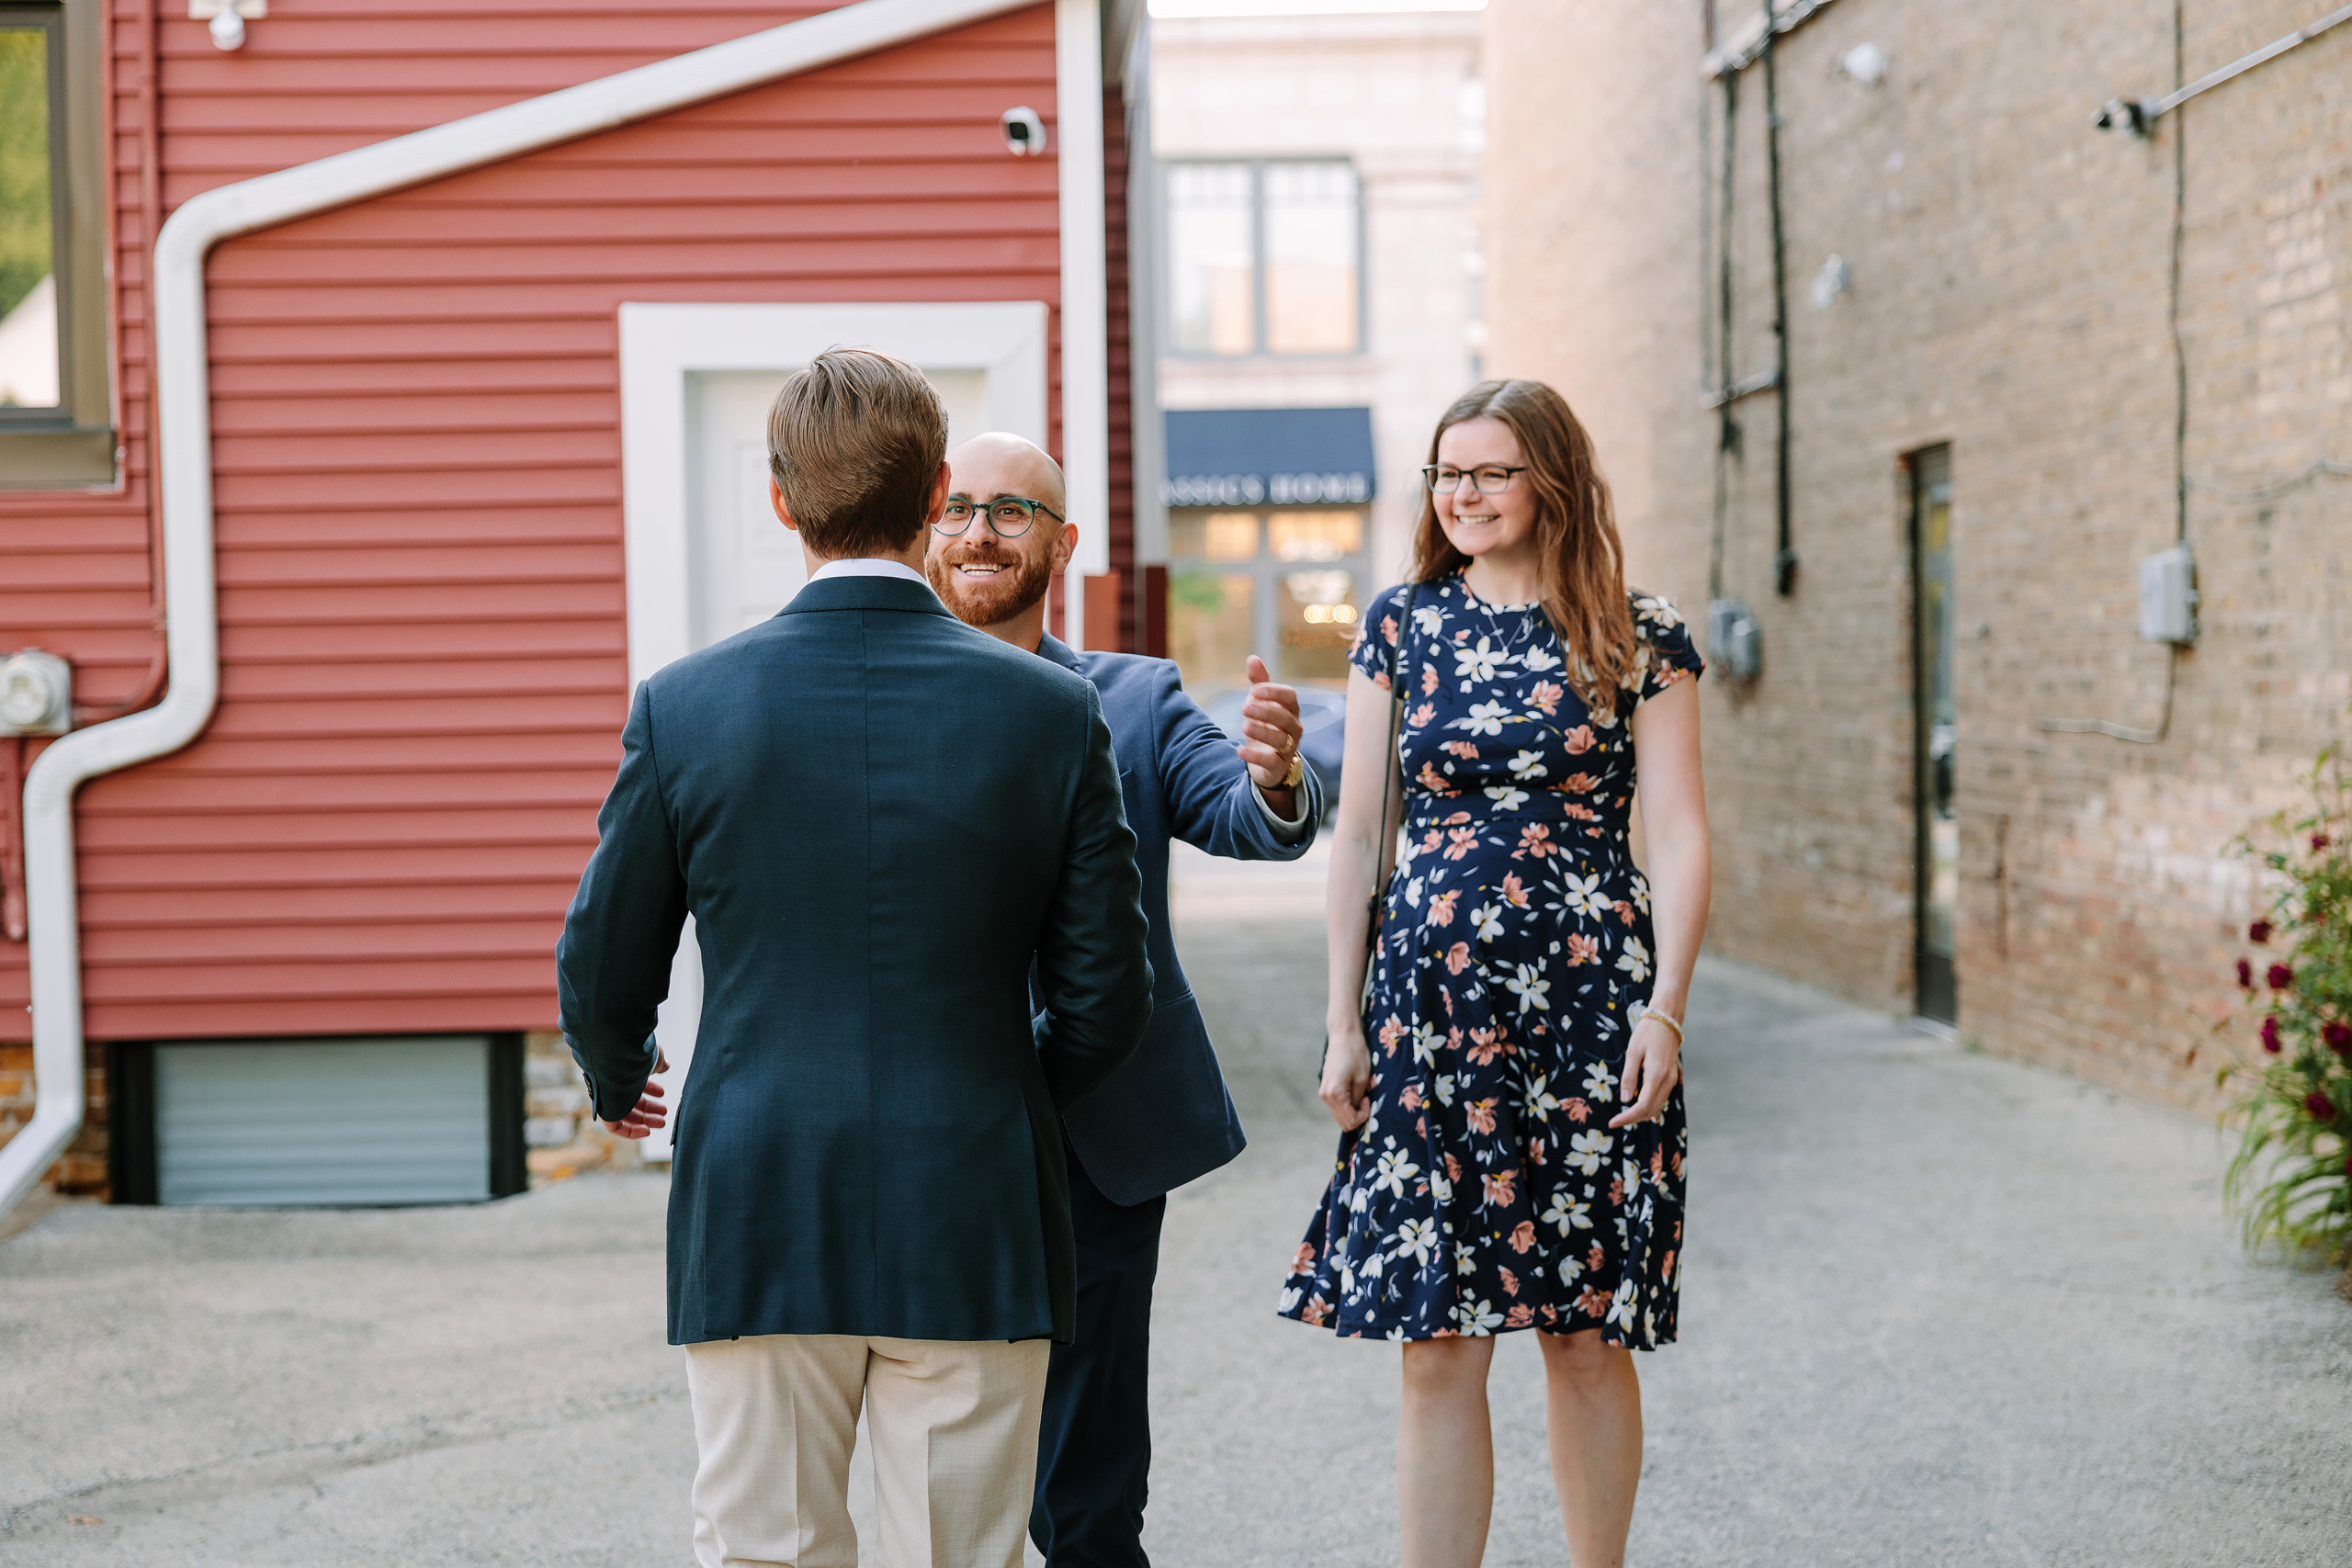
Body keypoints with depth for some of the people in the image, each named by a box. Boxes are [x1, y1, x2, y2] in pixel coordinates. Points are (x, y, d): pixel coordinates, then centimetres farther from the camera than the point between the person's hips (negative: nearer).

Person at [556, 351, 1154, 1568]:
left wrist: (617, 1084, 26)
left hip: (755, 1229, 0)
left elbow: (603, 976, 4)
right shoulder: (1055, 712, -4)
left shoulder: (682, 707, -5)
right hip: (977, 1234, 0)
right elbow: (1104, 998, 0)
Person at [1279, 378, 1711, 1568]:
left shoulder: (1637, 638, 3)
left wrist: (1665, 1009, -10)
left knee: (1586, 1339, 5)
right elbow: (1358, 828, 9)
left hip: (1590, 1010, -1)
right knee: (1437, 1346, 0)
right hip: (1431, 1006, 2)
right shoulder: (1401, 624, 9)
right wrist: (1343, 1019, 5)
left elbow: (1679, 836, 0)